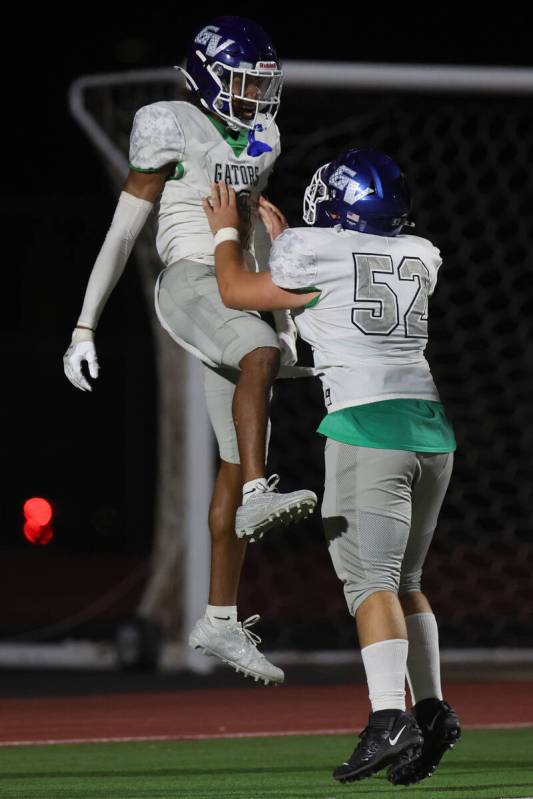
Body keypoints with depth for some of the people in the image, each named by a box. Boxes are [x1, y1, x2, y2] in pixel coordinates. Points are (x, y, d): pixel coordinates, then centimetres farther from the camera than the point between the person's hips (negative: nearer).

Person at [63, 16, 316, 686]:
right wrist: (85, 327, -6)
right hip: (187, 284, -7)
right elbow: (122, 231, -4)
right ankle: (257, 497, -48)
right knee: (261, 353, -39)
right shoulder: (173, 129, -5)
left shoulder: (257, 139, 16)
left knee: (236, 465, 4)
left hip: (237, 298, 7)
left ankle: (220, 621, 8)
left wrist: (286, 318, 30)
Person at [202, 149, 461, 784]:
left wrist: (226, 231, 33)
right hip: (430, 424, 6)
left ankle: (389, 720, -22)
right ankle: (431, 708, 8)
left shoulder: (316, 252, -1)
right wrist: (283, 239, 43)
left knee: (371, 581, -10)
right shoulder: (420, 257, 16)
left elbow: (236, 291, 15)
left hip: (367, 424, -6)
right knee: (403, 581, 16)